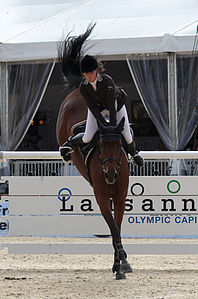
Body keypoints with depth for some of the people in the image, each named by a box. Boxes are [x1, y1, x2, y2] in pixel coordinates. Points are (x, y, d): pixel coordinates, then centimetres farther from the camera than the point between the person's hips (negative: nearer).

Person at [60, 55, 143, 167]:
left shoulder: (108, 81, -37)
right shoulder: (83, 87, -26)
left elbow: (112, 106, -31)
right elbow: (93, 108, -21)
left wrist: (113, 125, -27)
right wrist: (104, 125, -25)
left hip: (116, 103, -1)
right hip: (98, 107, 2)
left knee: (127, 135, -4)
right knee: (87, 138, -7)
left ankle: (133, 151, 30)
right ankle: (70, 142, 25)